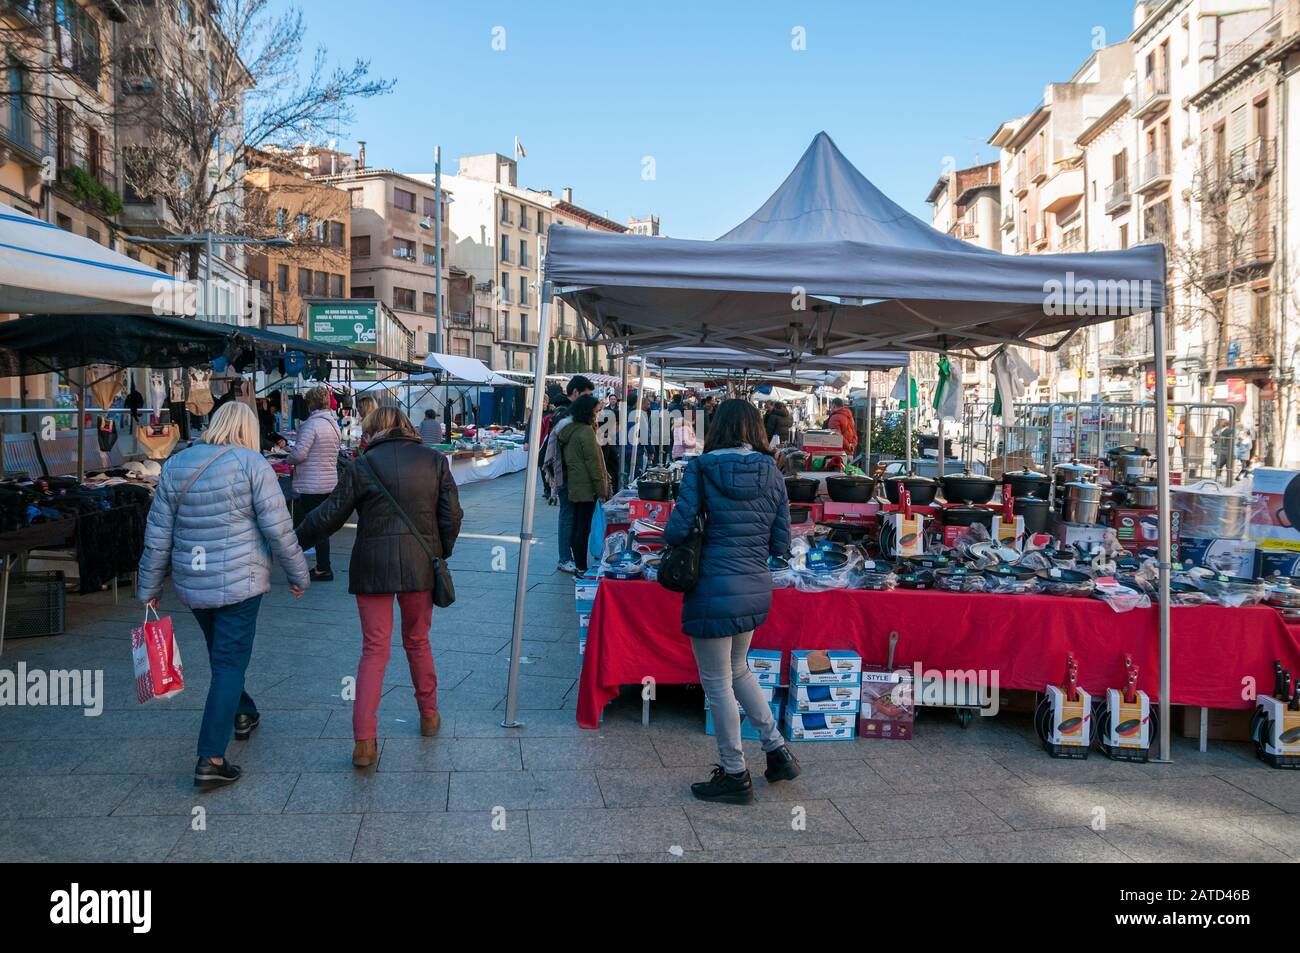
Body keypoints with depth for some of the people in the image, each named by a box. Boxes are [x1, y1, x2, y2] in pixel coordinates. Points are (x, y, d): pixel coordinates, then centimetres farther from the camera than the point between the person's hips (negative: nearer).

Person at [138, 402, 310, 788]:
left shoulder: (176, 465, 4)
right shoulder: (252, 464, -10)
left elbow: (157, 534, 6)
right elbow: (278, 528, -12)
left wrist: (149, 587, 13)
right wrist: (298, 574, -1)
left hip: (190, 584, 5)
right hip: (239, 582, -5)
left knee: (221, 655, 24)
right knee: (229, 665, -1)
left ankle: (243, 714, 44)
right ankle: (211, 760, -3)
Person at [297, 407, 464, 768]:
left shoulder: (362, 466, -3)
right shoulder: (434, 460, 3)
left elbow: (330, 515, -2)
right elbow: (452, 515, 2)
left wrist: (297, 540, 11)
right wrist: (442, 554, 15)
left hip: (373, 568, -2)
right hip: (420, 567, 2)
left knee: (374, 650, 4)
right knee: (418, 642, 21)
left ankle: (364, 741, -1)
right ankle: (429, 715, 33)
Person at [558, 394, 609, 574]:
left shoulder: (569, 431, 13)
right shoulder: (586, 431, -14)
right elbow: (593, 463, -17)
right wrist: (601, 489, -14)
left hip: (574, 486, 9)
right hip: (587, 487, -9)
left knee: (578, 526, 13)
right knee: (584, 527, -5)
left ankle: (578, 564, 19)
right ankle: (581, 568, -2)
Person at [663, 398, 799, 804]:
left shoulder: (701, 469, -10)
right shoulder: (772, 475, 3)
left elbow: (676, 531, -13)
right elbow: (780, 545, 4)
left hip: (714, 591, -6)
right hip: (757, 589, 6)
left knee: (718, 683, 9)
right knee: (737, 669, 26)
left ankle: (734, 775, 20)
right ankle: (777, 749, 30)